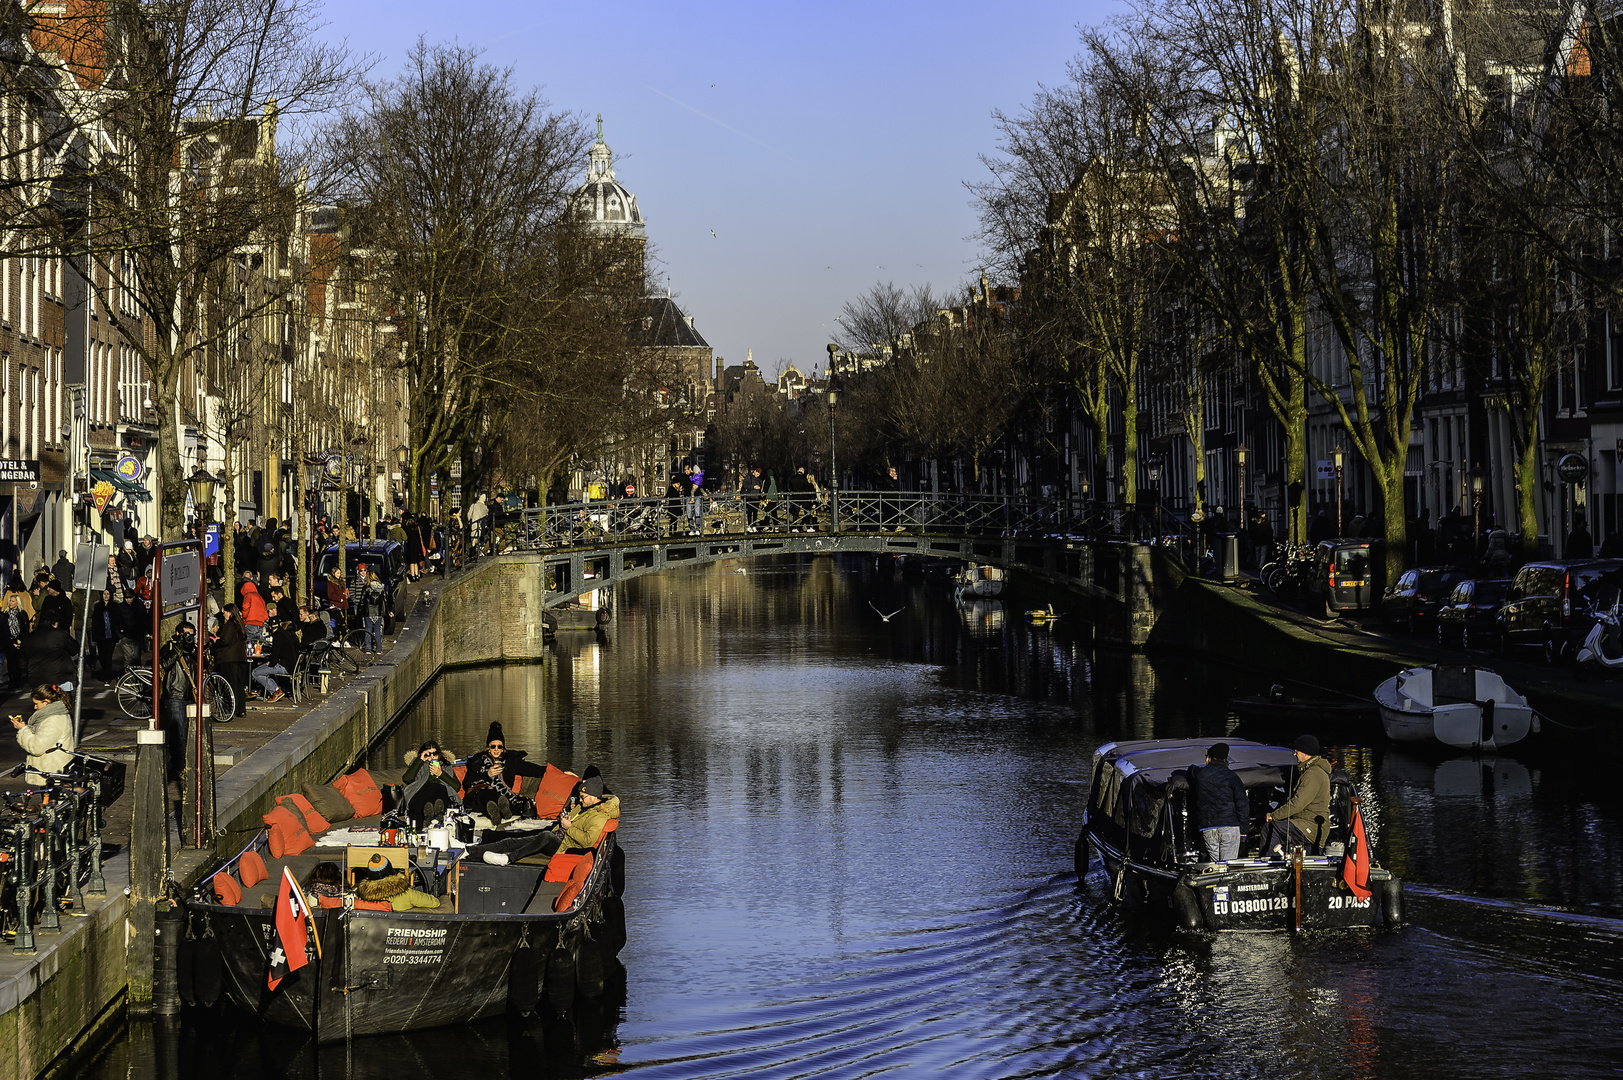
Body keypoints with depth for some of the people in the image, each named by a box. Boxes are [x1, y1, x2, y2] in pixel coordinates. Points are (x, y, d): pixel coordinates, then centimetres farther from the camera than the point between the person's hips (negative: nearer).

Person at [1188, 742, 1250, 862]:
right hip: (1230, 826, -2)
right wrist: (1242, 827, 3)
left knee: (1214, 864, 9)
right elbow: (1242, 803, -5)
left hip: (1207, 828, 2)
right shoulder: (1231, 776, -2)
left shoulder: (1199, 773, 3)